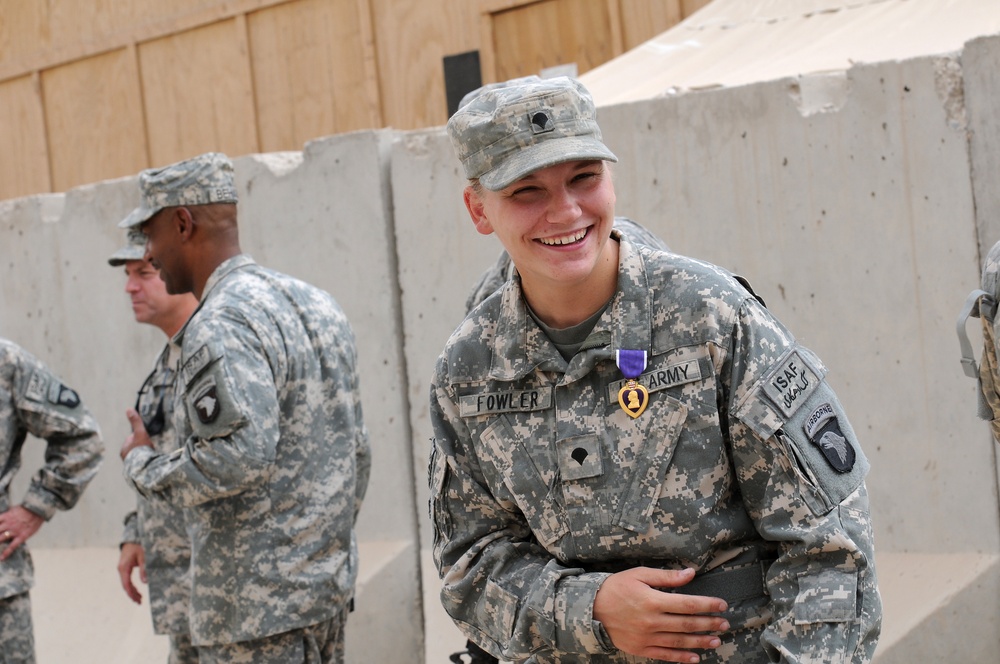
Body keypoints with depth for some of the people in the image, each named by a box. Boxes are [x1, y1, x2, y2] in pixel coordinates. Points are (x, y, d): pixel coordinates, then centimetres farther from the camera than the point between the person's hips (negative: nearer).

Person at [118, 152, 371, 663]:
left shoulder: (219, 327, -17)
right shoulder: (315, 302, 12)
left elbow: (238, 459, -26)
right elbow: (356, 448, 16)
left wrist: (142, 466, -10)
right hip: (330, 582, 9)